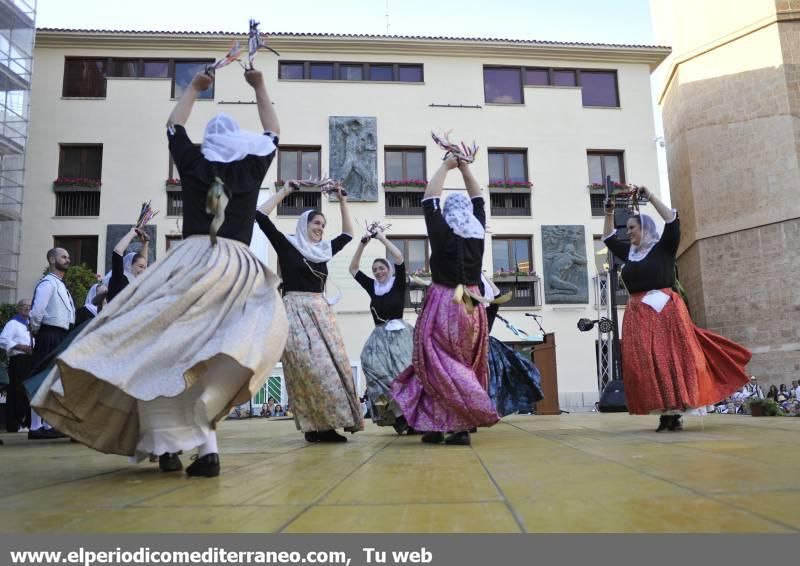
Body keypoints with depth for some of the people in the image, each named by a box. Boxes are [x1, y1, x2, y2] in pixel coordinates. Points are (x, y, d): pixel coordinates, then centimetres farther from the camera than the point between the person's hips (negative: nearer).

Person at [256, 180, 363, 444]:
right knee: (309, 365, -13)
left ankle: (325, 425, 5)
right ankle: (315, 426, -9)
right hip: (296, 311, -6)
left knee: (333, 363, 0)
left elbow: (348, 234, 27)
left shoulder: (324, 249, 16)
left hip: (322, 312, 6)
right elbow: (261, 216, -4)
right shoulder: (286, 245, 2)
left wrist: (343, 202, 22)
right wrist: (284, 191, 0)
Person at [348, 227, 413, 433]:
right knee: (381, 374, -13)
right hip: (379, 337, 4)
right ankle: (399, 415, -11)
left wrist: (381, 238, -2)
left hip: (400, 334, -3)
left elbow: (399, 258, -9)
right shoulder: (372, 287, 13)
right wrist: (363, 243, 6)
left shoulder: (398, 284, 3)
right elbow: (353, 269, 14)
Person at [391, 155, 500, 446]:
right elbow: (478, 200, 18)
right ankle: (461, 426, 11)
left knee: (440, 366, 0)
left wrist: (447, 166, 5)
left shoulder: (443, 234, -8)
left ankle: (439, 425, -2)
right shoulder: (478, 232, 3)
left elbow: (429, 199, -2)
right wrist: (465, 167, 20)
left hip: (445, 305, -5)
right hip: (472, 306, 5)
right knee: (466, 365, 10)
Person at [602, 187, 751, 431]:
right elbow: (609, 239, 28)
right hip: (638, 314, 5)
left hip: (664, 310, -5)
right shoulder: (629, 252, 16)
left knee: (671, 359, -5)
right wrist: (609, 214, 20)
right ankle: (665, 414, 2)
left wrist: (650, 197, -7)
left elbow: (673, 222, -9)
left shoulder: (663, 247, 2)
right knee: (645, 364, -2)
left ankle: (676, 413, -2)